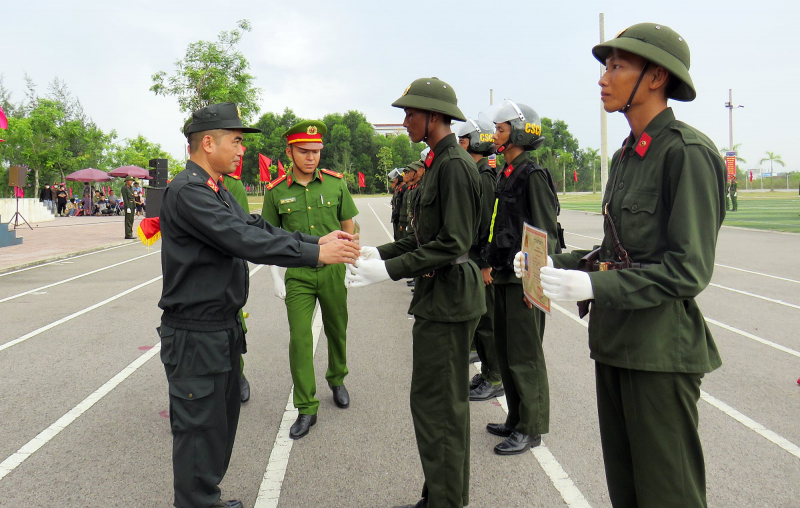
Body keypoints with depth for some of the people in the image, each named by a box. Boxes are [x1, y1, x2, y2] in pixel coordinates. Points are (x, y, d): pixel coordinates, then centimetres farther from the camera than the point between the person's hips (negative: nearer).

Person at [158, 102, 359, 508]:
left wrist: (317, 241, -3)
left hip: (225, 329, 10)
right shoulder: (187, 192, -19)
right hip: (195, 335, -10)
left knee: (222, 419, 20)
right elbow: (246, 241, -26)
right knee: (199, 428, 2)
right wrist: (316, 254, -25)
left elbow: (256, 228, 8)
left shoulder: (217, 191, 14)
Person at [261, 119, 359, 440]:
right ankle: (306, 409, 7)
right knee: (299, 339, -4)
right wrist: (275, 275, 1)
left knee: (337, 331, 16)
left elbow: (348, 224, 8)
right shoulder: (276, 191, -3)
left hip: (332, 270, 1)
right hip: (297, 273, -1)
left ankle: (336, 380, 42)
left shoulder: (335, 183, -2)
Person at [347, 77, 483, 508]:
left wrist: (390, 270, -21)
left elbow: (452, 243, -22)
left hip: (448, 297, -10)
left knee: (435, 404, -1)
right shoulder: (437, 163, 14)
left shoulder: (455, 165, -17)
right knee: (445, 402, 18)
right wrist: (381, 252, 11)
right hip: (438, 295, 10)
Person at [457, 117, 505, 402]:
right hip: (470, 260, 10)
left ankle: (495, 380, 10)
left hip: (481, 262, -10)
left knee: (487, 319, -2)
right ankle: (487, 372, 28)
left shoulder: (484, 177, -15)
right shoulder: (472, 174, 14)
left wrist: (486, 264, -21)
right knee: (477, 316, 16)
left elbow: (489, 222, -21)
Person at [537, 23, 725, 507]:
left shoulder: (688, 151, -13)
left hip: (661, 348, -8)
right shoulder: (627, 154, 13)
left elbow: (688, 270, -18)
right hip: (615, 341, 8)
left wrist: (592, 285, -23)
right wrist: (557, 265, 2)